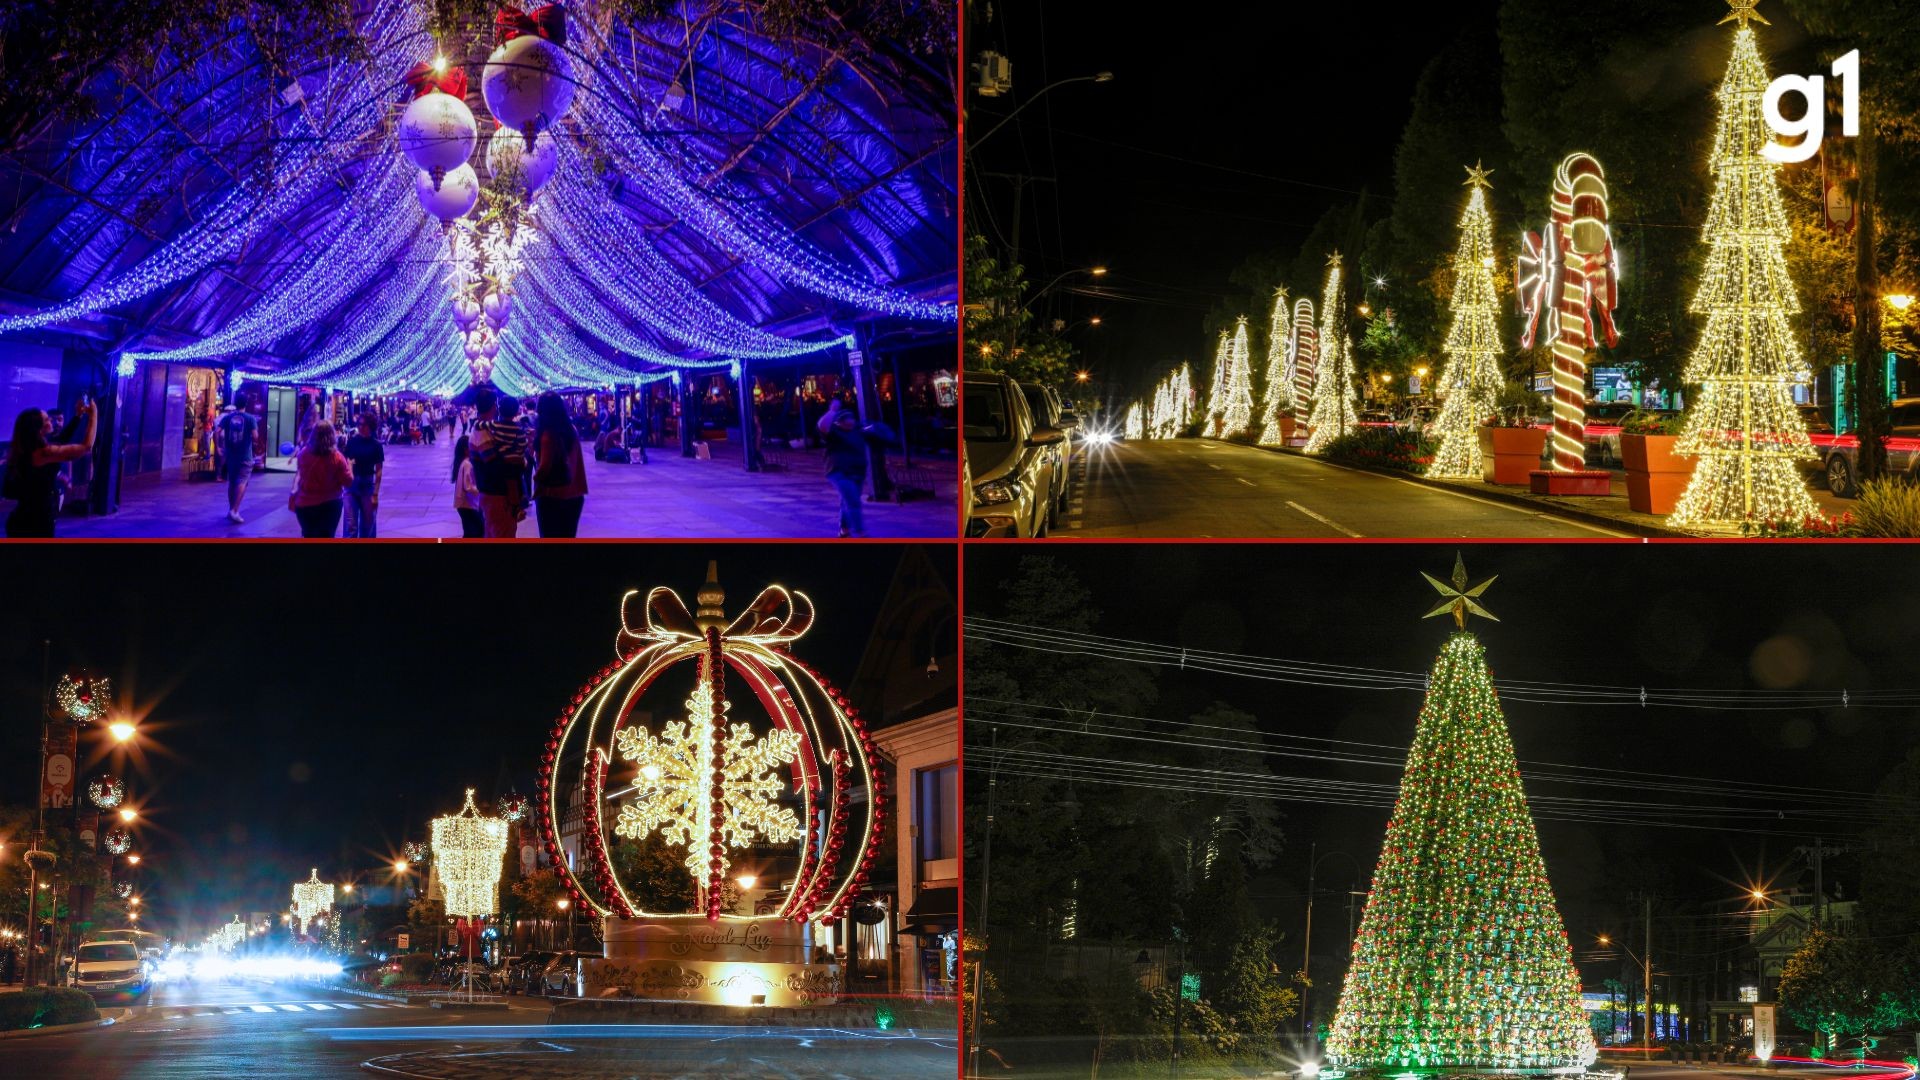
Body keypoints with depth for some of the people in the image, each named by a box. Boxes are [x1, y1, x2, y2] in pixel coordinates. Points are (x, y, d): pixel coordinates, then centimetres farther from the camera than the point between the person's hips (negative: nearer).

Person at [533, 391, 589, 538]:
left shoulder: (548, 434, -16)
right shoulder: (571, 430, 5)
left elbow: (545, 467, -18)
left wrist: (536, 477, 2)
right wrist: (580, 487, 15)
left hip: (551, 495, -7)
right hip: (573, 494, 7)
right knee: (567, 539, 15)